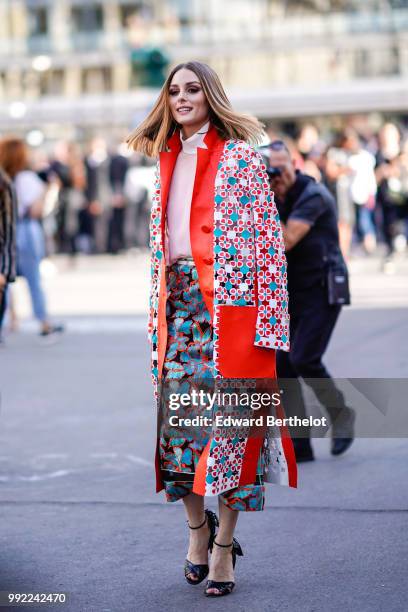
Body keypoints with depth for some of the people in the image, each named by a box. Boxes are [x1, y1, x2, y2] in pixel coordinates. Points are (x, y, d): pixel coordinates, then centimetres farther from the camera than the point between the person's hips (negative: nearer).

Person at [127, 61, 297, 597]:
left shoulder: (240, 157, -1)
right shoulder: (167, 162, 16)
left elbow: (267, 237, -6)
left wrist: (268, 319, -13)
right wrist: (156, 314, 14)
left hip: (229, 301, -5)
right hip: (178, 303, 5)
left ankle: (224, 543, 6)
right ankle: (197, 526, 21)